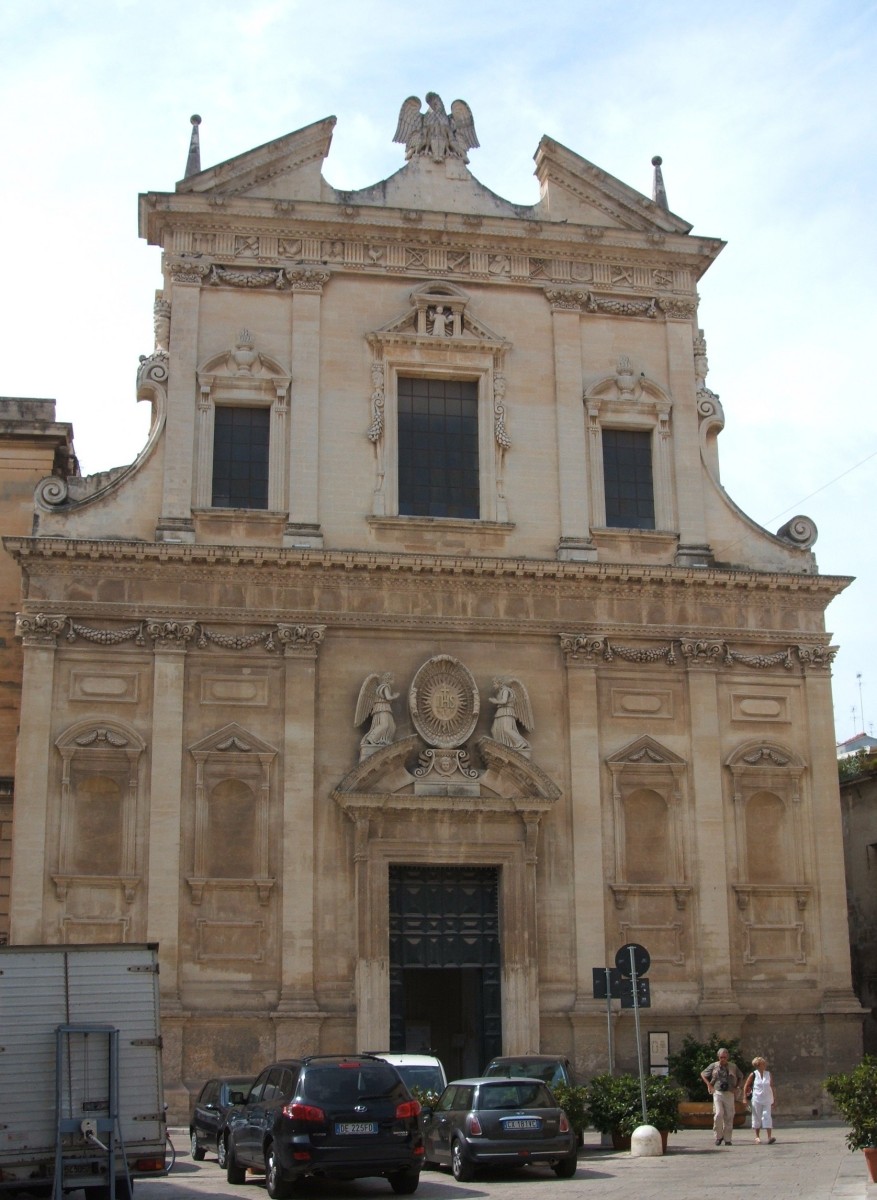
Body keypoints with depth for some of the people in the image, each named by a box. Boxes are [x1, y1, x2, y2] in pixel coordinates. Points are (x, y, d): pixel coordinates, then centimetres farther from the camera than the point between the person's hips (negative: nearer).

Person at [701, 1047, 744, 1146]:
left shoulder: (733, 1067, 8)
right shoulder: (713, 1066, 4)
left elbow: (740, 1076, 25)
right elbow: (703, 1074, 15)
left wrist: (737, 1087, 12)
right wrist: (709, 1085, 3)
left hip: (729, 1094, 2)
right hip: (717, 1093, -2)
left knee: (729, 1116, 0)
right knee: (718, 1114, -16)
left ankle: (727, 1139, 9)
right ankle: (718, 1136, -1)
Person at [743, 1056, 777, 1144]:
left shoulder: (769, 1074, 6)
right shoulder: (753, 1075, -3)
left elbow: (772, 1087, 12)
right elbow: (746, 1086, 2)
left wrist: (774, 1099, 11)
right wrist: (745, 1098, -1)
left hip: (767, 1100, 1)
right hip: (756, 1100, -1)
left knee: (767, 1117, -8)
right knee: (757, 1118, 6)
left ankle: (769, 1137, -13)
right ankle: (757, 1137, 16)